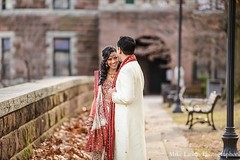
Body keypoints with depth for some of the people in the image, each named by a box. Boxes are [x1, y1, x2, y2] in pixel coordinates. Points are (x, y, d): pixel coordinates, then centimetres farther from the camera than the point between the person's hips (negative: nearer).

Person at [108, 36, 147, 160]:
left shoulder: (126, 70, -19)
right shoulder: (136, 66, 11)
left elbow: (127, 97, -25)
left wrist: (114, 94, -8)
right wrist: (117, 90, 11)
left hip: (127, 118, -10)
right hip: (136, 116, 10)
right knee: (136, 149, 14)